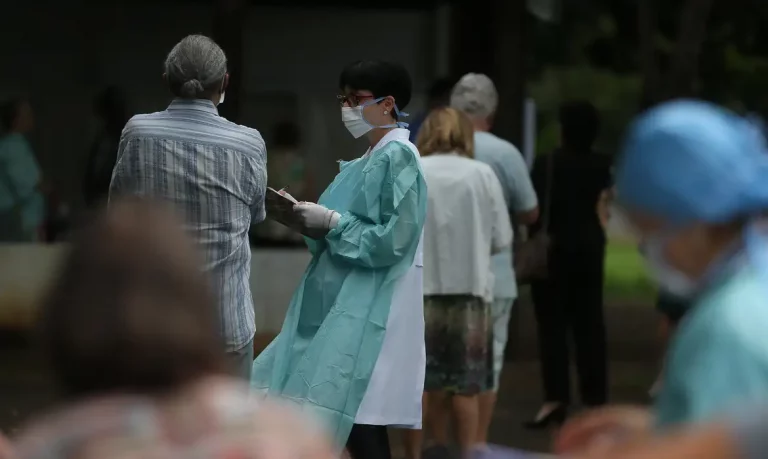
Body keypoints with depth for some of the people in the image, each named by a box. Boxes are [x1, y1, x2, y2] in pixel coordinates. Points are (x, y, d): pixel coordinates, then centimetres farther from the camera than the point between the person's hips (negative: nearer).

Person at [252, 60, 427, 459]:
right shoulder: (368, 160, 15)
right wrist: (312, 217, 4)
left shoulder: (399, 157, -12)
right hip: (341, 301, 10)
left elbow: (393, 240, -19)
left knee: (355, 415, -11)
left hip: (369, 308, -9)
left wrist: (332, 222, -15)